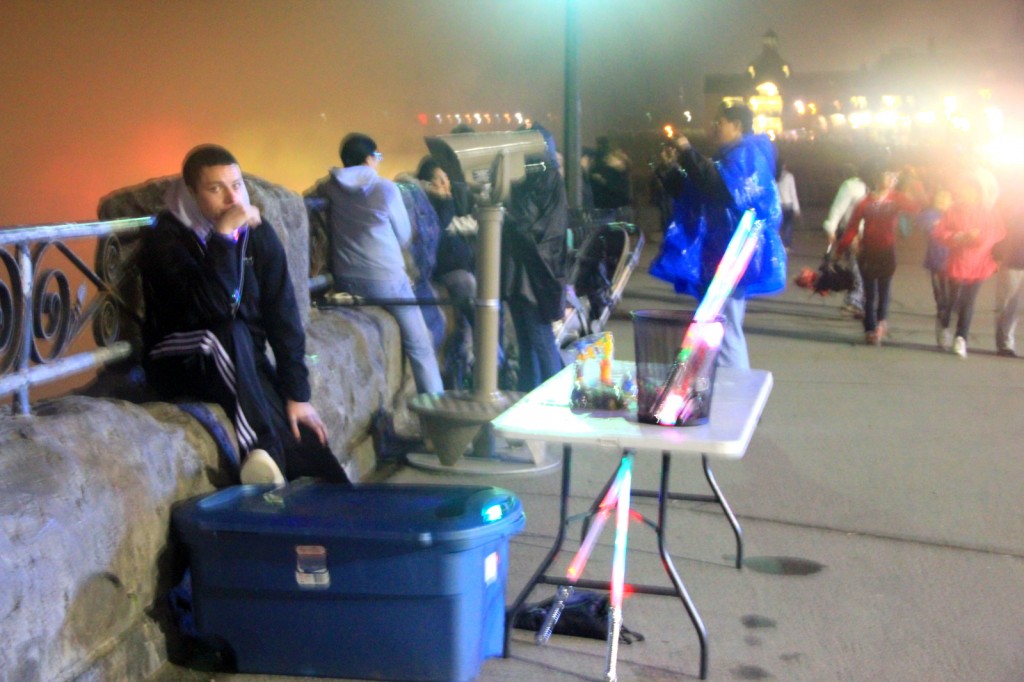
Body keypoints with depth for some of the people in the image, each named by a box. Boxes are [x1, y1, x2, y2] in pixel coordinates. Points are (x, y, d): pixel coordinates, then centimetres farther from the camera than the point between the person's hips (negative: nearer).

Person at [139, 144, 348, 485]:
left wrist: (297, 393, -10)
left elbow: (283, 315, -5)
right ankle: (261, 451, -33)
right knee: (230, 334, -37)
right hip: (181, 364, -4)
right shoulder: (165, 239, -14)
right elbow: (211, 308, -29)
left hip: (243, 359, 4)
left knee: (306, 449, -18)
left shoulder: (257, 231, -1)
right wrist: (223, 238, -32)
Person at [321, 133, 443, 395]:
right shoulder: (386, 188, -8)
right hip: (386, 279, -5)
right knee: (419, 346, 3)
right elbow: (404, 235, 2)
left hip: (345, 281, 5)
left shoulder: (331, 188, 2)